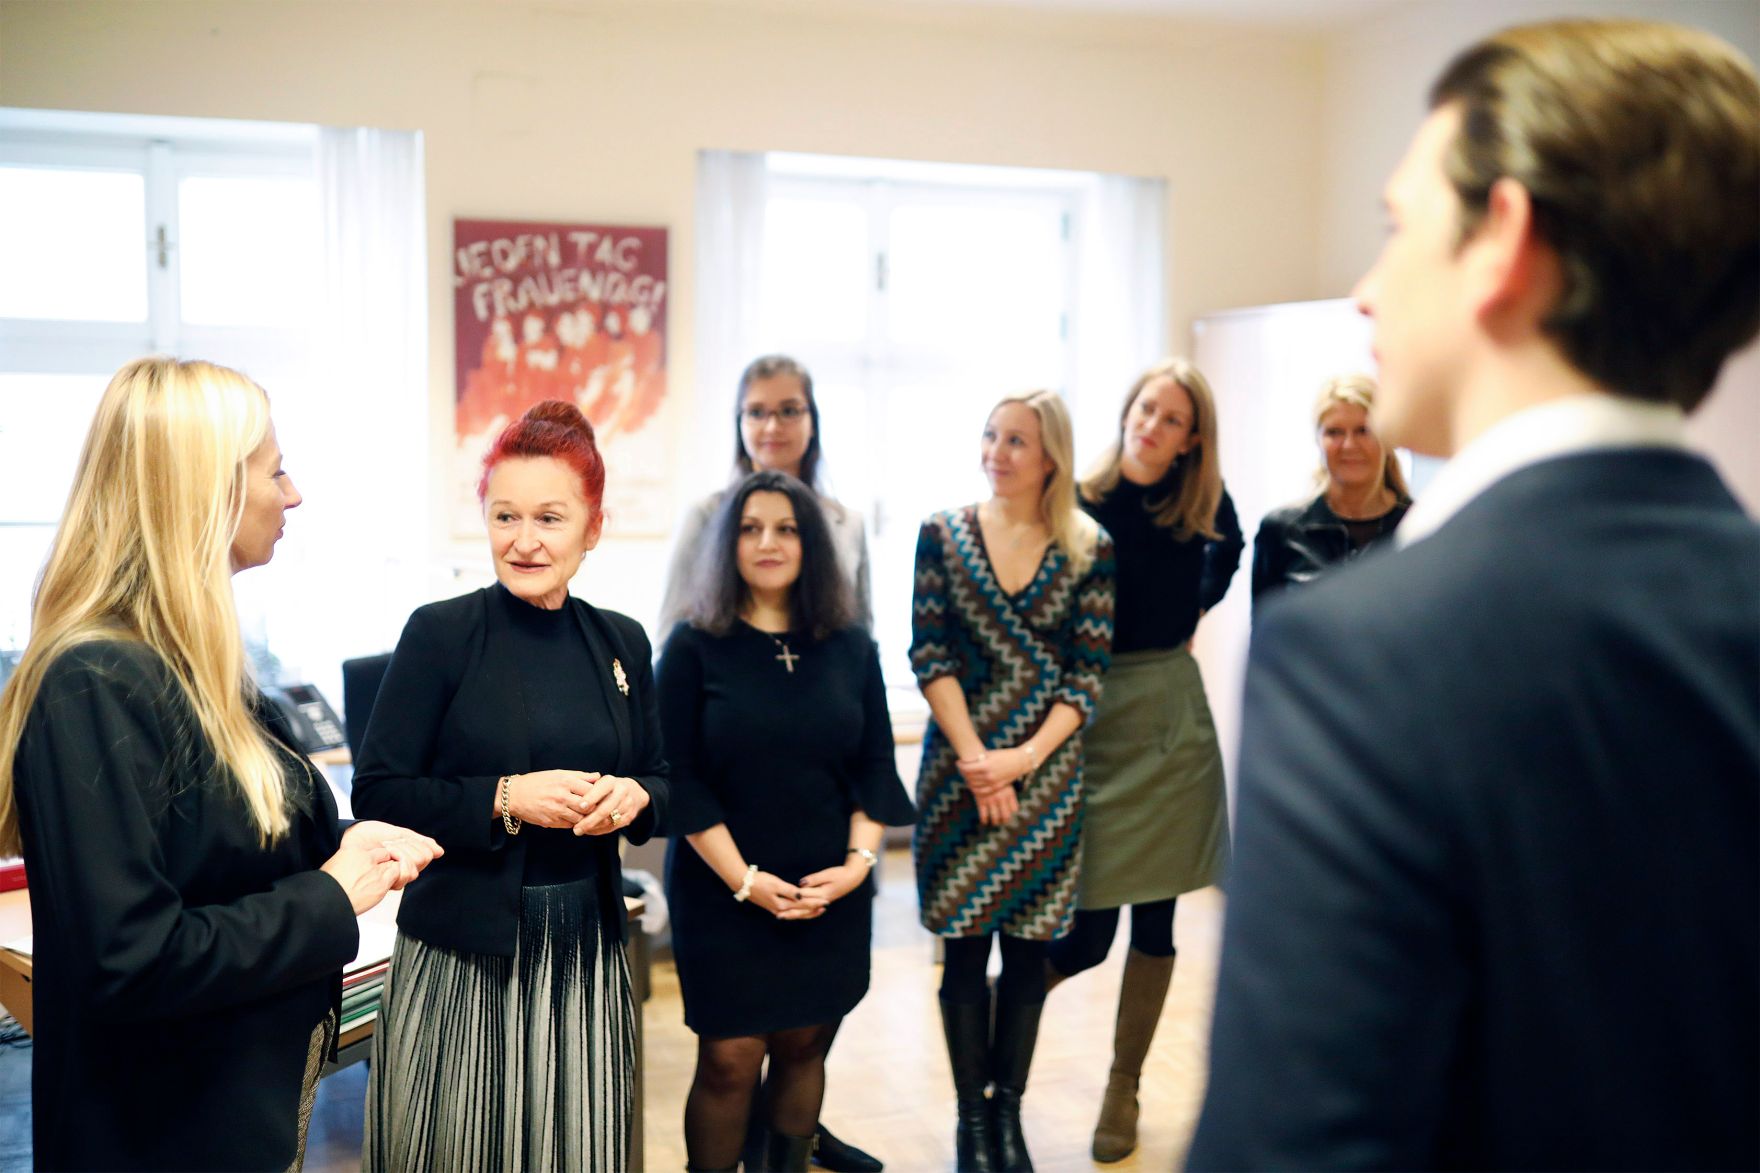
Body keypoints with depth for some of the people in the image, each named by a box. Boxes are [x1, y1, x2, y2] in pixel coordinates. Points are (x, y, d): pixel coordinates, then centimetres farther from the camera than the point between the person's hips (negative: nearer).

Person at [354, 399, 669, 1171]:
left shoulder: (622, 643, 5)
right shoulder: (440, 633, -8)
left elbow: (660, 780, 13)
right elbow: (377, 794, -9)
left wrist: (633, 796, -9)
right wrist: (505, 798, -20)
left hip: (586, 952, 4)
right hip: (461, 954, -3)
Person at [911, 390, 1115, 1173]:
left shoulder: (1089, 550, 1)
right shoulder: (943, 534, 1)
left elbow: (1087, 674, -2)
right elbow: (929, 656, -4)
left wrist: (1023, 758, -13)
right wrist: (976, 761, -12)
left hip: (1046, 770, 1)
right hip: (960, 768, 0)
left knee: (1028, 950, 7)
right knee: (965, 949, 4)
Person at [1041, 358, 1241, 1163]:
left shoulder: (1202, 505, 1)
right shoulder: (1079, 506, -9)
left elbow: (1228, 554, 25)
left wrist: (1192, 614, 12)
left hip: (1171, 716, 3)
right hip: (1090, 719, -3)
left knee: (1154, 919, 9)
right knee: (1088, 930, -3)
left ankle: (1124, 1087, 26)